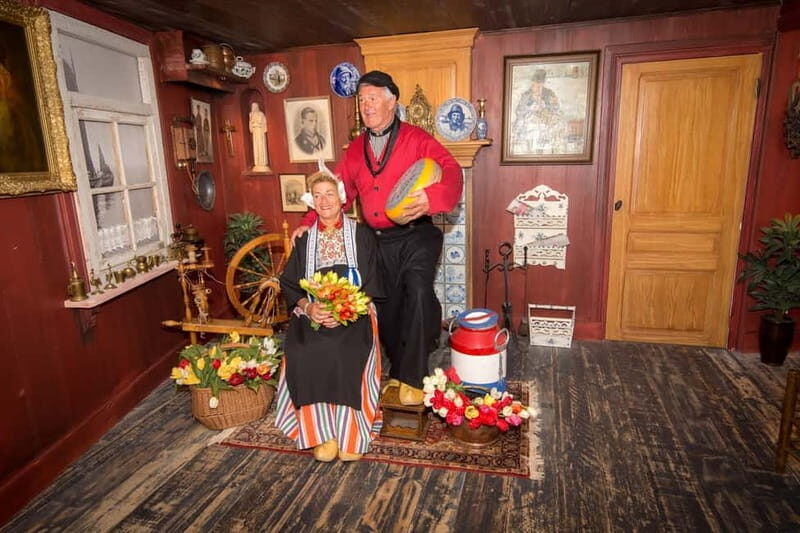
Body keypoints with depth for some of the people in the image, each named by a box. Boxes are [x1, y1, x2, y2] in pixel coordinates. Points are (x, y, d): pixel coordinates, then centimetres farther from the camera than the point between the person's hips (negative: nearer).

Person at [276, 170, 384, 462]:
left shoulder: (361, 234, 6)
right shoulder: (305, 238, 14)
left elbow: (371, 283, -1)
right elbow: (290, 283, 8)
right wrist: (308, 306, -14)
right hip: (312, 312, 3)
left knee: (346, 352, -31)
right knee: (305, 353, -26)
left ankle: (350, 434, -15)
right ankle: (322, 432, -14)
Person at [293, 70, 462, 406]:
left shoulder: (416, 138, -4)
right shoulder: (355, 149, 12)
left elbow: (451, 171, -17)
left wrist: (432, 198, -37)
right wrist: (310, 222, 1)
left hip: (416, 235, -5)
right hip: (380, 241, 5)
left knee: (419, 293, -24)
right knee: (387, 307, 12)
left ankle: (412, 378, -10)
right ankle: (398, 370, 33)